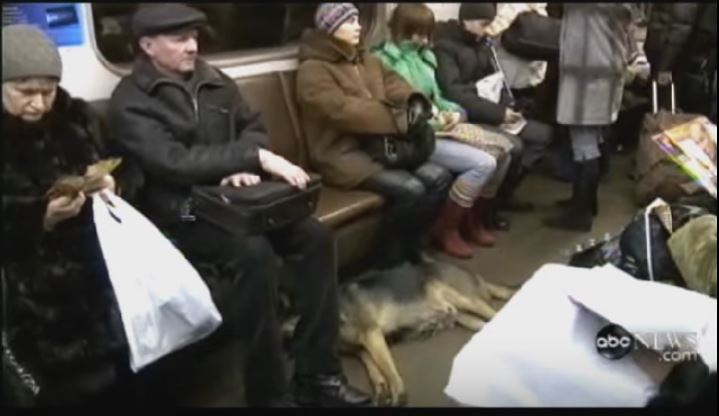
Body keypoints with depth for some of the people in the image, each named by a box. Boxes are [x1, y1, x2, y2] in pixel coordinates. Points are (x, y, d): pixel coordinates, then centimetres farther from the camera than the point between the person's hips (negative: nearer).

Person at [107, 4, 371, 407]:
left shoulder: (215, 80, 11)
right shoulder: (130, 101, -9)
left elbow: (254, 127, 12)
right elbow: (174, 162, -22)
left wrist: (244, 168, -11)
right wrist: (255, 158, -27)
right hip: (180, 214, -6)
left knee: (316, 236, -16)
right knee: (254, 251, -33)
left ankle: (318, 375, -9)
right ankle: (269, 392, -18)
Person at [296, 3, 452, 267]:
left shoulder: (366, 59, 16)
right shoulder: (314, 70, -10)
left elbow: (397, 87, 7)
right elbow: (344, 110, -22)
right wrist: (401, 120, -23)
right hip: (343, 153, -8)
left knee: (439, 178, -10)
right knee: (410, 190, -25)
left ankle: (410, 244, 8)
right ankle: (391, 258, -3)